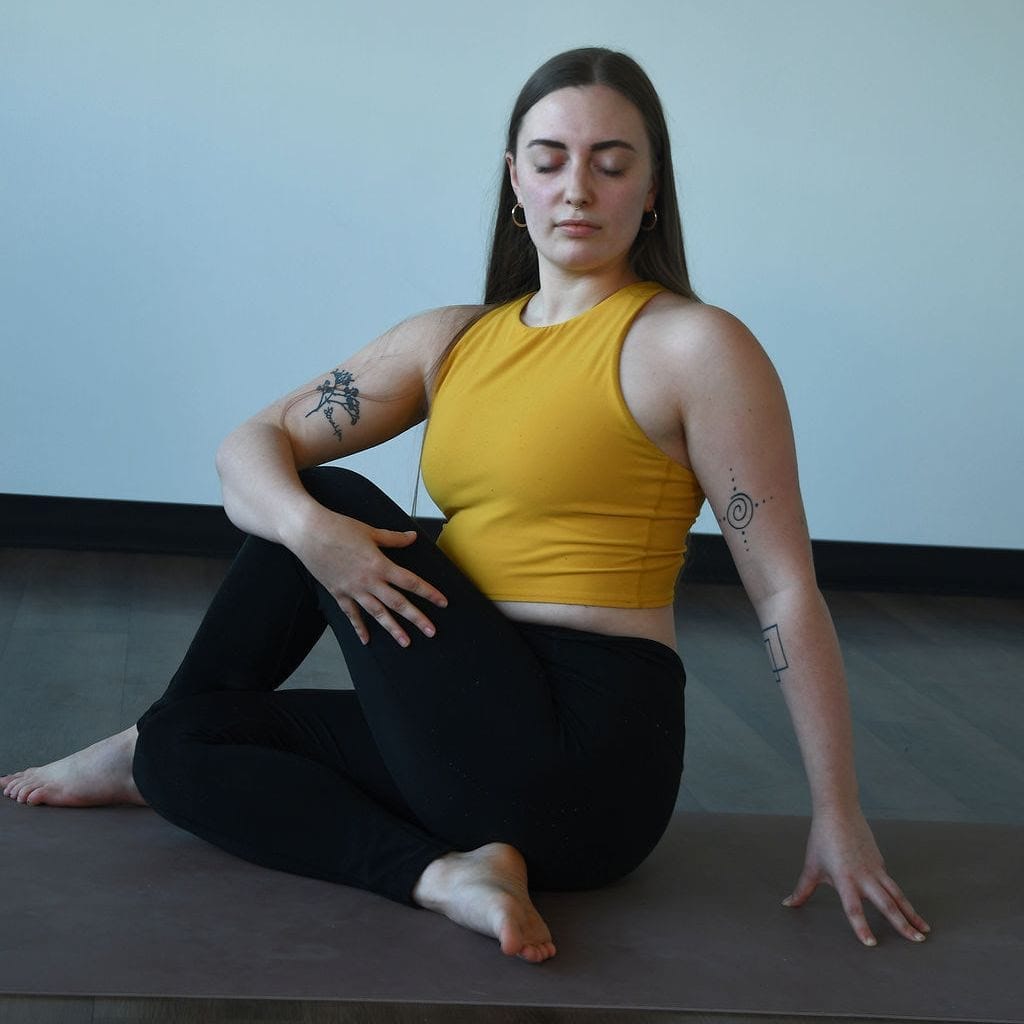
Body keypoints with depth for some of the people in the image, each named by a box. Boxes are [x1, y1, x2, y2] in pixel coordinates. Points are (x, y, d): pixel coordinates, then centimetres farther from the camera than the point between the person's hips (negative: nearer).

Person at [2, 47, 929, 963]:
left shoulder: (693, 348, -8)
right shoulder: (452, 342, 10)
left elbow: (785, 589, -9)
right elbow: (251, 447, 8)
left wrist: (839, 817, -11)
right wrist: (305, 527, -16)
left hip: (582, 761, -7)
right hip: (475, 732, 7)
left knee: (332, 497, -2)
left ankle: (152, 749, 13)